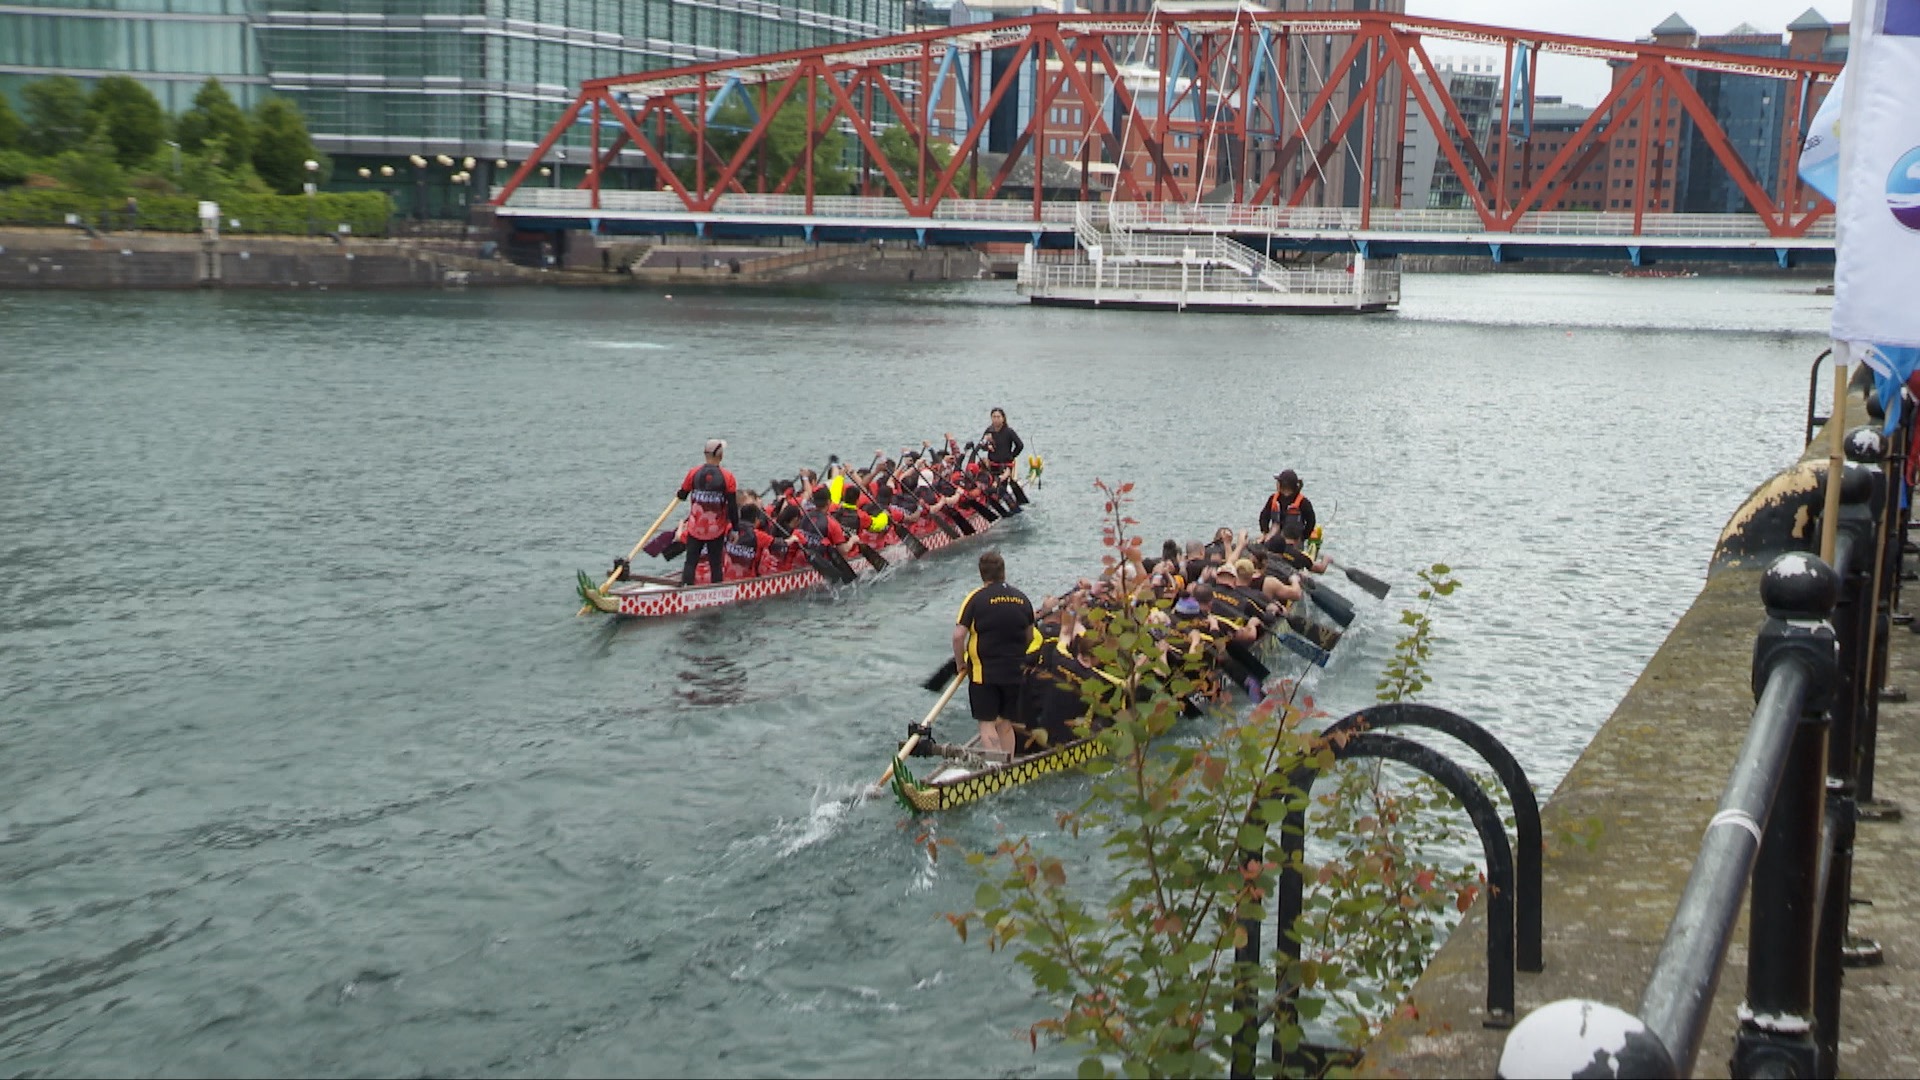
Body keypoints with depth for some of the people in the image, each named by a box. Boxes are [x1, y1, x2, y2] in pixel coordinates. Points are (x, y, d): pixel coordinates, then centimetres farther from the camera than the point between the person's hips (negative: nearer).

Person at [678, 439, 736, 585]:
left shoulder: (694, 473, -5)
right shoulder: (727, 477, -10)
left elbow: (682, 496, 6)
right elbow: (732, 506, -9)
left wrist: (681, 490, 29)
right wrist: (735, 528, 0)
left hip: (695, 529, 1)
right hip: (717, 530, -1)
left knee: (690, 562, 6)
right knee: (715, 565, 8)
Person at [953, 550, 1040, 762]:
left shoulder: (976, 598, -9)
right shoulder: (1022, 599, 5)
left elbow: (958, 635, -14)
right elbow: (1030, 637, 13)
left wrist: (961, 664, -2)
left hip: (983, 672, -4)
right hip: (1015, 671, 4)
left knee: (987, 723, -1)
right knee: (1006, 723, 13)